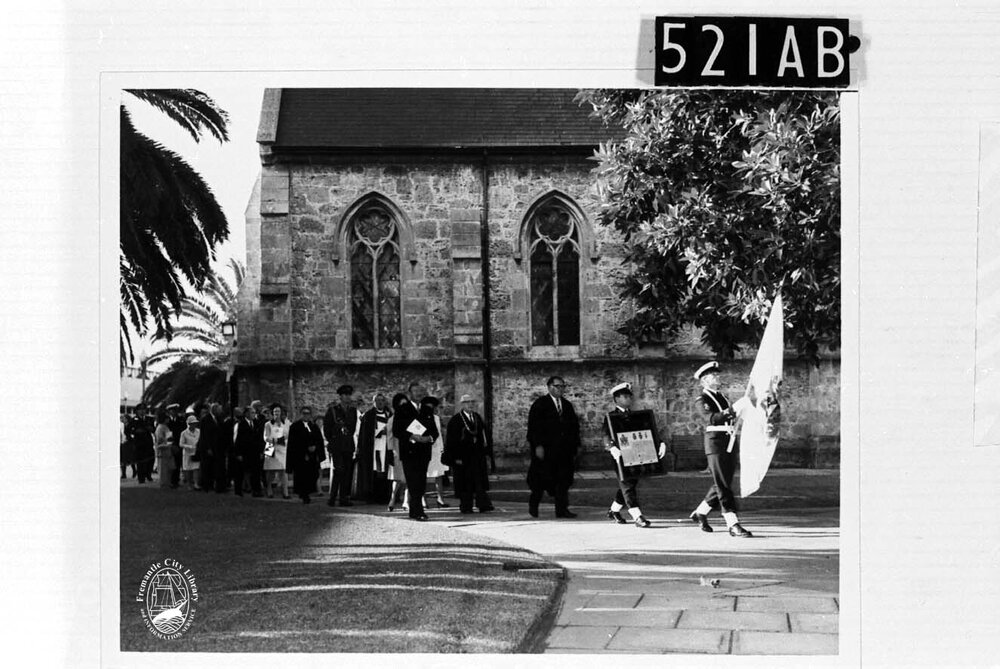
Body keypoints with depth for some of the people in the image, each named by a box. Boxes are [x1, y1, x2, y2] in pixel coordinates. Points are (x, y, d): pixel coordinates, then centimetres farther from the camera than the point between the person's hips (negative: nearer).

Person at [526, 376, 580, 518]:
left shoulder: (567, 405, 16)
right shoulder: (539, 404, -2)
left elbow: (575, 426, 18)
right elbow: (534, 426, -8)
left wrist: (576, 445, 9)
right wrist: (538, 446, -16)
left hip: (565, 450, 5)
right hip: (545, 448, -5)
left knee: (563, 479, -1)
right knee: (542, 478, -1)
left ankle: (562, 509, 1)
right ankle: (533, 505, 19)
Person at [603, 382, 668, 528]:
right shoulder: (611, 417, 1)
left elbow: (650, 430, 9)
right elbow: (607, 437, -11)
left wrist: (661, 443, -7)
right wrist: (612, 448, -31)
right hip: (621, 456, -6)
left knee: (627, 487, 12)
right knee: (627, 486, -10)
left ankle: (614, 510, 31)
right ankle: (637, 517, -16)